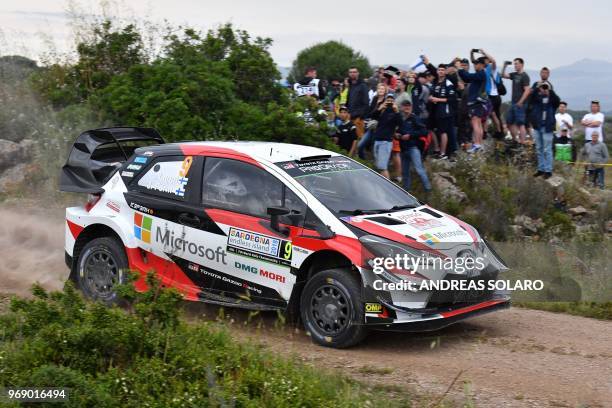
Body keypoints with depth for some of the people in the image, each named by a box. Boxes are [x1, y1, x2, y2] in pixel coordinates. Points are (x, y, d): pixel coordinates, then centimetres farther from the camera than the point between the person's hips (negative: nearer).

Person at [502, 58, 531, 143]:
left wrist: (520, 102, -21)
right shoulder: (514, 75, 14)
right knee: (509, 122, 13)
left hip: (520, 104, -9)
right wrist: (504, 66, 3)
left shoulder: (524, 76, -11)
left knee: (520, 124, -9)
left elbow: (527, 90, -17)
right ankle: (514, 140, 22)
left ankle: (522, 143, -8)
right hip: (514, 103, 9)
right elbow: (503, 75, 19)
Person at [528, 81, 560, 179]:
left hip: (547, 128, -4)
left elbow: (557, 101, -21)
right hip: (537, 127, 4)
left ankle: (548, 170, 1)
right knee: (539, 149, 11)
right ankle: (541, 169, 20)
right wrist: (537, 89, -23)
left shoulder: (551, 99, 0)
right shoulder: (537, 97, 5)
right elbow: (531, 100, -15)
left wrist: (550, 91, -25)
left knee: (547, 150, -3)